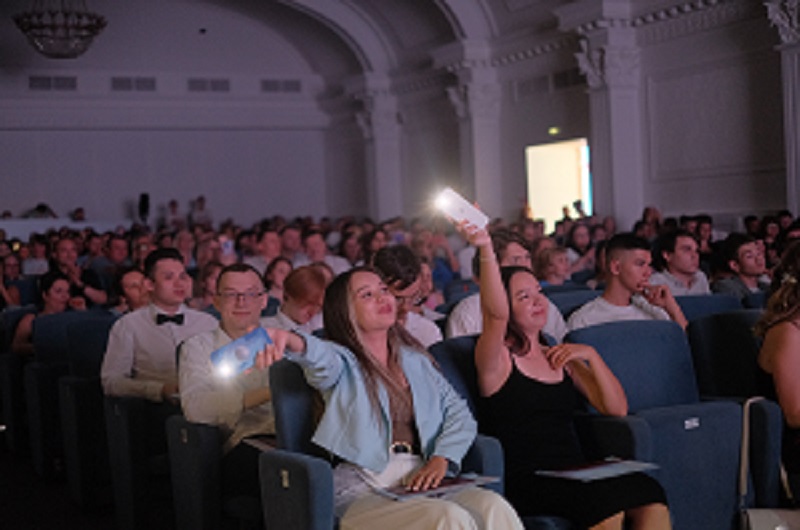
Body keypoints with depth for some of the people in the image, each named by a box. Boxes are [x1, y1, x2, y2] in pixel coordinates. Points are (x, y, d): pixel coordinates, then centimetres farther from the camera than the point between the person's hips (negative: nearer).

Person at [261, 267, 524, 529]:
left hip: (420, 482, 5)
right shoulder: (343, 362, 10)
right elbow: (321, 358, -15)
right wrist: (290, 340, -41)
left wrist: (441, 459, -4)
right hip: (362, 492, -4)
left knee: (494, 506, -26)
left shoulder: (416, 360, 25)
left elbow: (459, 414, 18)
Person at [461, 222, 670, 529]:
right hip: (524, 480, -5)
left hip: (574, 474, 5)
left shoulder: (561, 359, 21)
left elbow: (617, 409, 15)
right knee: (608, 504, -32)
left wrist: (590, 355, 4)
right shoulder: (497, 359, 3)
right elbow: (496, 315, -20)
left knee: (651, 498, -24)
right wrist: (486, 249, -32)